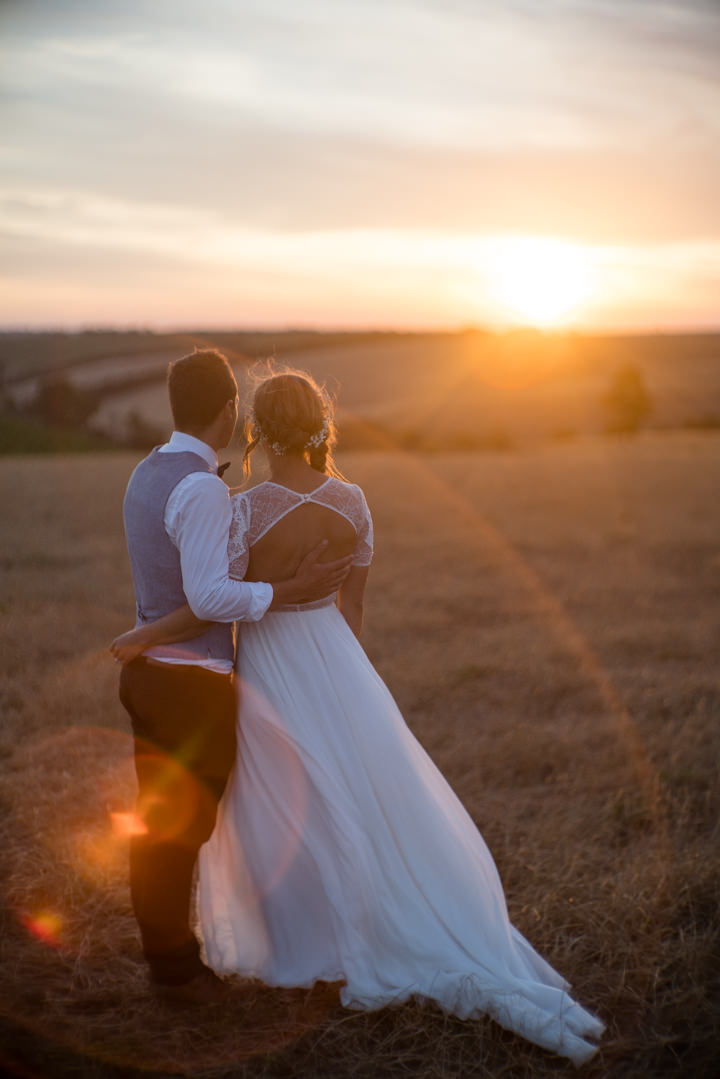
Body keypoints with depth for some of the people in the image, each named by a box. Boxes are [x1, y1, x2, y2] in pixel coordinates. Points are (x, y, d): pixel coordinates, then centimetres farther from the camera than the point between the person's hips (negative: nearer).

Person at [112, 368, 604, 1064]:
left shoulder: (246, 510, -19)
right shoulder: (350, 501, -5)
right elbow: (353, 603, 5)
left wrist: (142, 637, -5)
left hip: (272, 672, -4)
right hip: (336, 661, 4)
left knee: (283, 817, 13)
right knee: (379, 804, 13)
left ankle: (304, 950, 28)